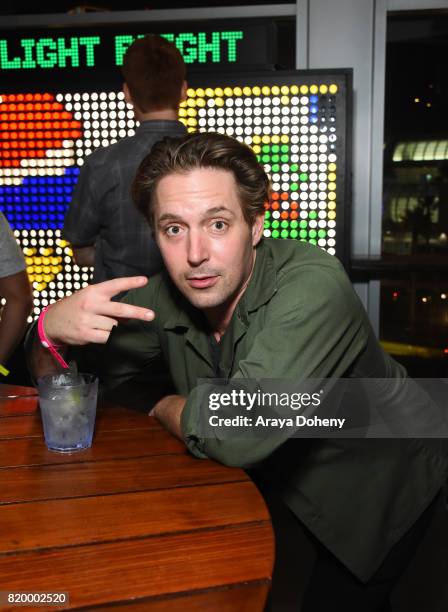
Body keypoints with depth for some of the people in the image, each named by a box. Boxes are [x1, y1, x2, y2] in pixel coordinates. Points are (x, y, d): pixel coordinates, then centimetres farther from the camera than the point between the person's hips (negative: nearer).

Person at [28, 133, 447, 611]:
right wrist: (53, 328, -32)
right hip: (287, 483, 5)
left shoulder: (311, 285, -36)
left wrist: (167, 407, -25)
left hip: (385, 486, -4)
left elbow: (239, 432, -47)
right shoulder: (163, 296, -17)